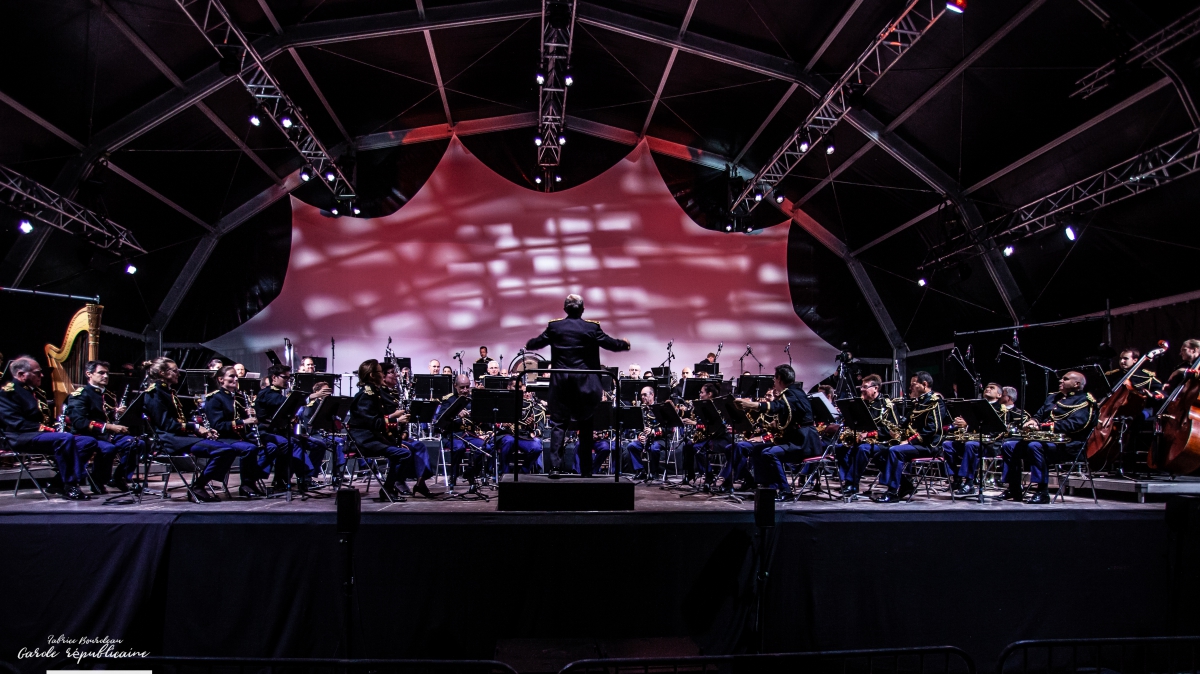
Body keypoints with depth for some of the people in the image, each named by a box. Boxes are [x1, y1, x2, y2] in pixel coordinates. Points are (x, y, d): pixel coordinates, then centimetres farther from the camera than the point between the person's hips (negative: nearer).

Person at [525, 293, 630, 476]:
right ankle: (586, 468, 14)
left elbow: (534, 344, 9)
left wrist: (528, 344, 33)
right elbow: (611, 344, 4)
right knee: (585, 425, 10)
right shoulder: (592, 327, -4)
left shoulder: (554, 326, 0)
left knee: (558, 423, 4)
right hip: (584, 382, 0)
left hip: (560, 381, 0)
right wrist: (625, 344, 25)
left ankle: (555, 464, -7)